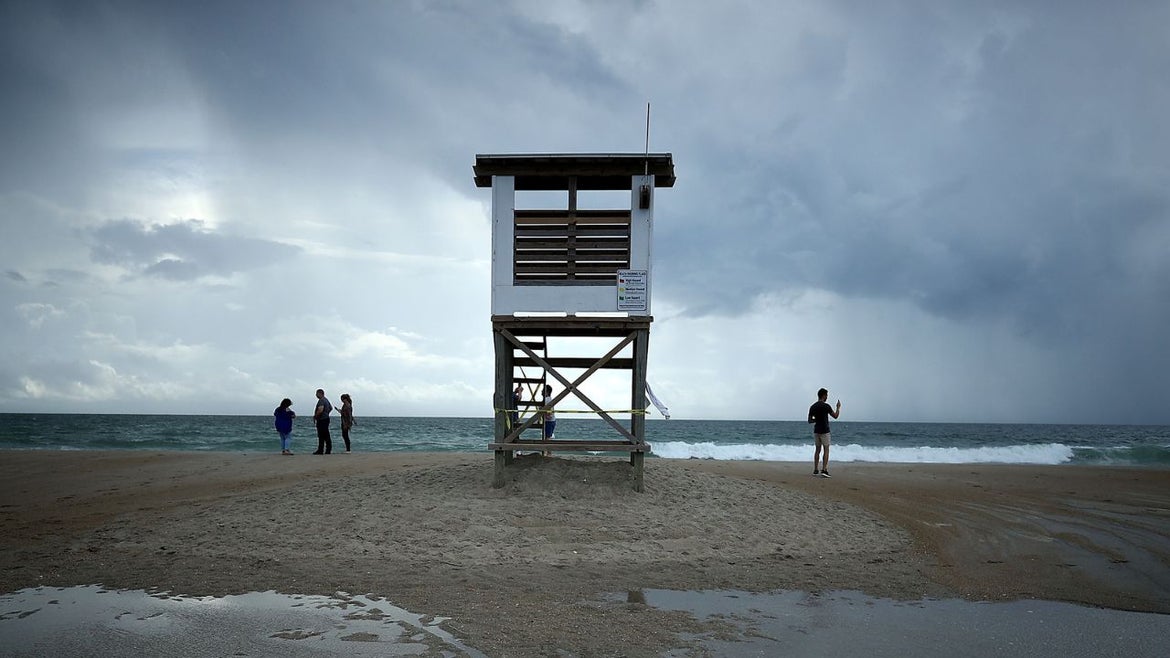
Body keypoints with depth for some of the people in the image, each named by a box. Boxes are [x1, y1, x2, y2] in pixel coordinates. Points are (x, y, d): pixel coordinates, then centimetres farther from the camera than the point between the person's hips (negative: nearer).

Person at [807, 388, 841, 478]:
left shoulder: (812, 407, 4)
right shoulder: (826, 406, -13)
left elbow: (809, 420, 7)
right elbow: (835, 416, -4)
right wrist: (838, 407, 11)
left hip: (816, 431, 6)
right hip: (824, 431, -6)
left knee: (817, 450, 13)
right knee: (826, 450, 0)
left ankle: (815, 470, 12)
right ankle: (824, 470, -9)